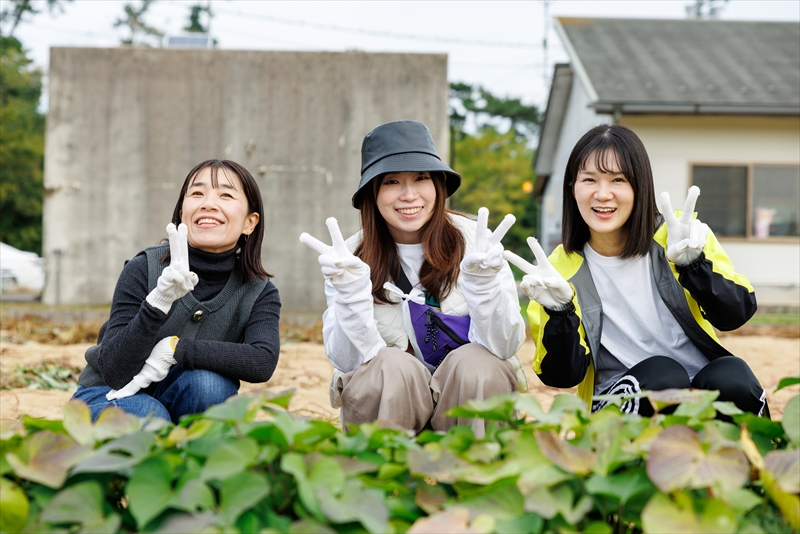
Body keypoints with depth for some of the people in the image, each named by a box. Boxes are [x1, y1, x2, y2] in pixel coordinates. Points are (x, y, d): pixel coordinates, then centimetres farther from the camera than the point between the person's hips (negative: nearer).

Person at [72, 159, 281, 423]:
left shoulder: (259, 293, -11)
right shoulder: (143, 270, -19)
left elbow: (264, 361, -31)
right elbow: (113, 372, -26)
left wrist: (174, 348, -36)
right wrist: (159, 301, -41)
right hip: (108, 399, -2)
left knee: (210, 382, -31)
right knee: (147, 416, -36)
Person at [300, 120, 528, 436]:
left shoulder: (471, 240, -8)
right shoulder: (352, 258, -6)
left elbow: (503, 346, -14)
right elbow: (350, 362, -14)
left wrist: (483, 279, -30)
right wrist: (349, 289, -28)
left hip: (470, 400, 0)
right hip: (391, 404, 0)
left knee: (474, 362, -29)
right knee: (389, 366, -29)